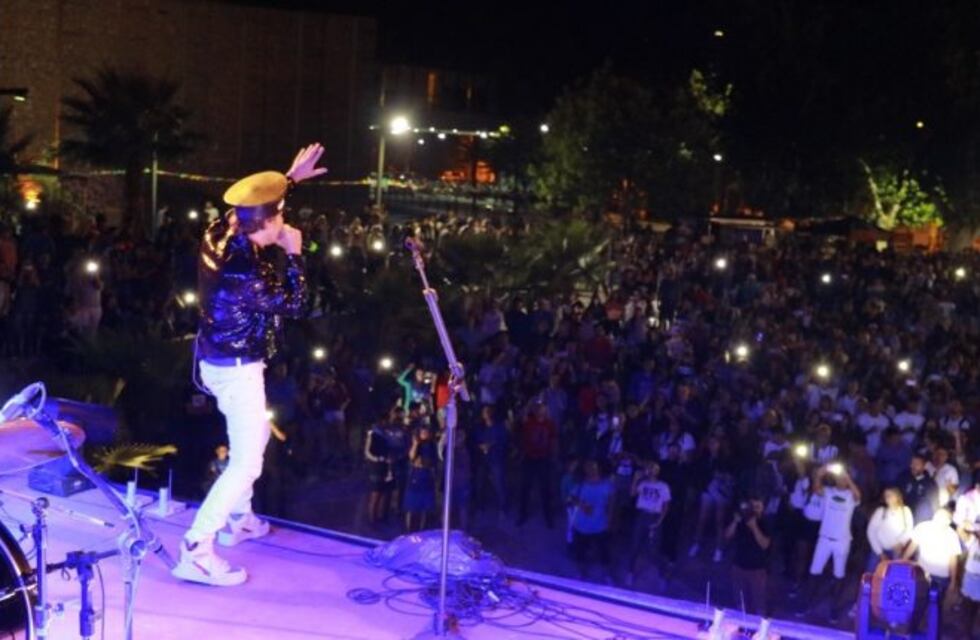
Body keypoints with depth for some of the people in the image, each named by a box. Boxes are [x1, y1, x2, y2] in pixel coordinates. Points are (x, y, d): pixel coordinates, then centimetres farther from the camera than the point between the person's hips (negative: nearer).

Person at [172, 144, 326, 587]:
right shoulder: (243, 274, -32)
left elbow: (254, 205, 17)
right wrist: (294, 255, -10)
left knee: (256, 435, 28)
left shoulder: (222, 234, -7)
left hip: (219, 359, 10)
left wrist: (291, 178, 20)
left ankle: (238, 520, 42)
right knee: (247, 462, -6)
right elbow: (293, 304, -17)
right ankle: (196, 551, -6)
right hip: (236, 369, -10)